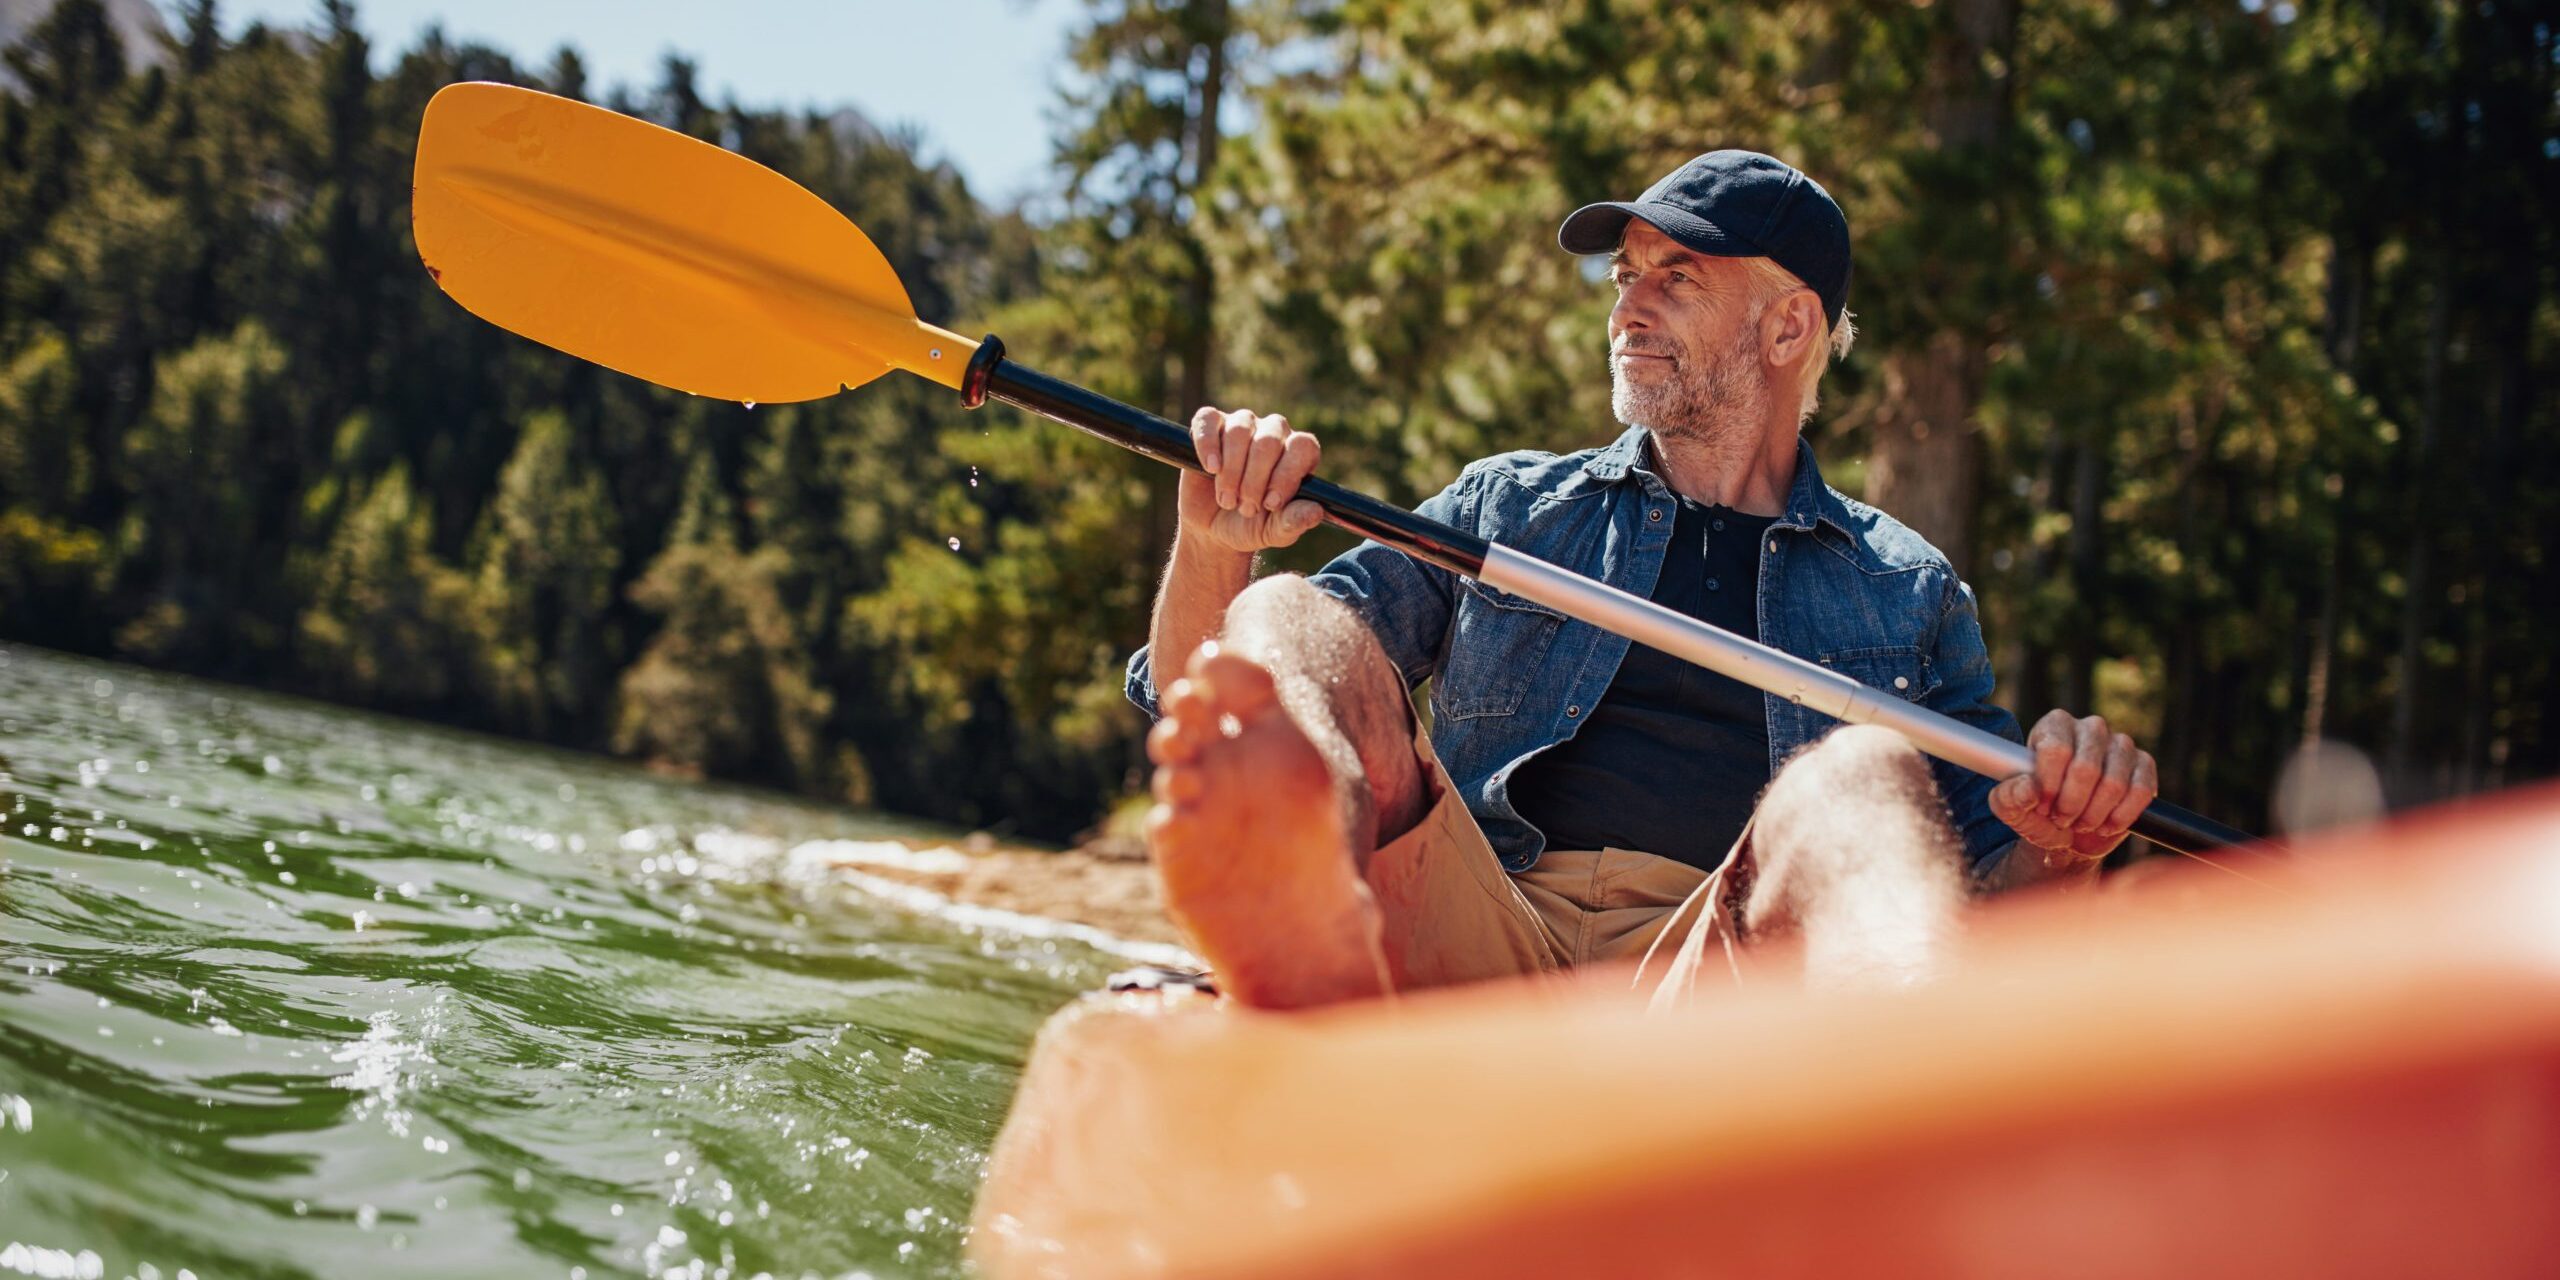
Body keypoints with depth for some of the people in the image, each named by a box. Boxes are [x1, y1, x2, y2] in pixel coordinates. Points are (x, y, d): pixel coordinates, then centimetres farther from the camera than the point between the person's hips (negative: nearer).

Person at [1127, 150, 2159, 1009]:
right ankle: (1318, 949, -58)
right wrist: (1213, 547, -2)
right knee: (1285, 622, -21)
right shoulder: (1502, 507, 25)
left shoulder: (1908, 592, 24)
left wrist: (2065, 850, -3)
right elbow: (1190, 701, 20)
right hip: (1474, 951, 1)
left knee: (1867, 770, -30)